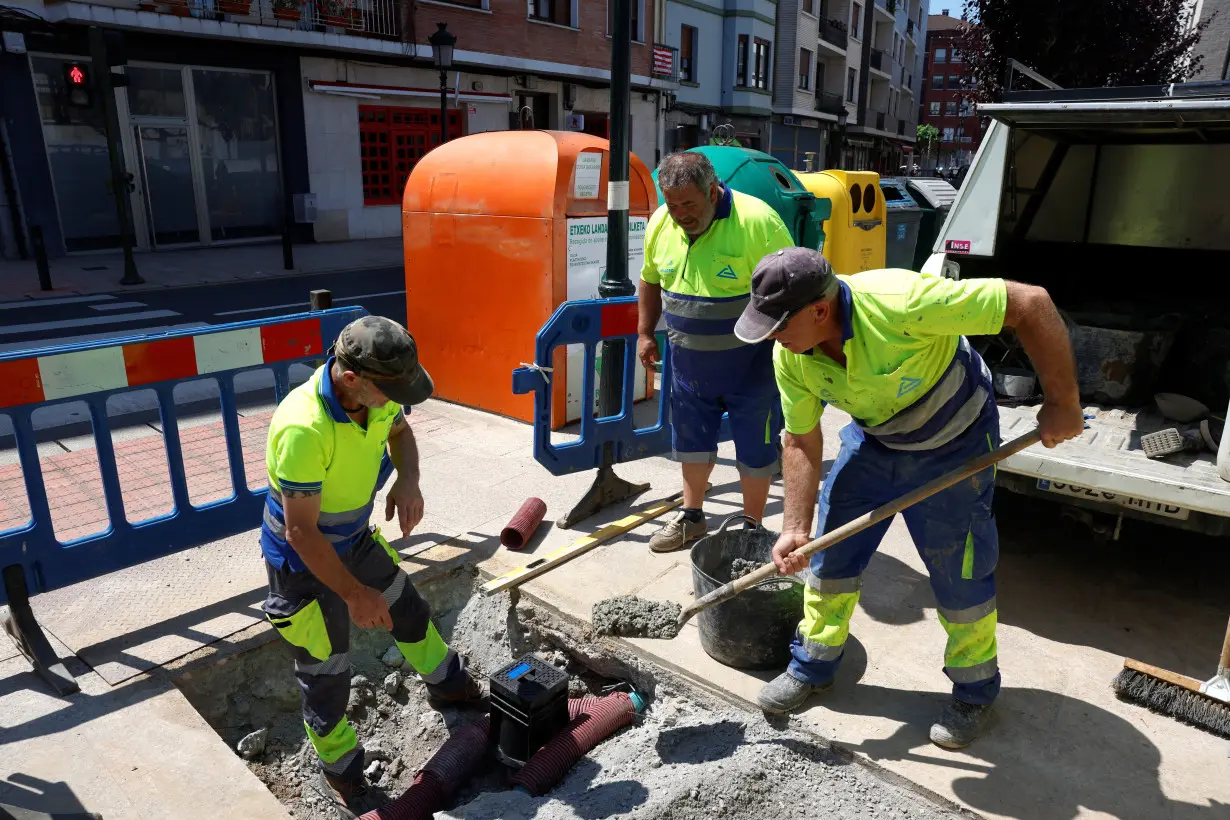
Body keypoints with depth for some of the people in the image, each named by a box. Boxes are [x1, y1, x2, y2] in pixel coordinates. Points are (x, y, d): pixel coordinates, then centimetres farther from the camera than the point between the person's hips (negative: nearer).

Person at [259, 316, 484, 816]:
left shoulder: (378, 393, -17)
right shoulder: (304, 429, -39)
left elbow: (399, 431, 6)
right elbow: (302, 532, -31)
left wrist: (408, 480, -14)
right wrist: (355, 594, -24)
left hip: (357, 538, 7)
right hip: (304, 561, -7)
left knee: (408, 611, 25)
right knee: (326, 673, 8)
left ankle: (447, 684, 53)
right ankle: (339, 774, 34)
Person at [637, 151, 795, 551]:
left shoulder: (756, 222, -22)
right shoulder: (659, 224, -3)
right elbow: (651, 280, 13)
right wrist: (645, 333, 10)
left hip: (750, 364, -5)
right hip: (690, 361, 6)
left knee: (754, 445, 7)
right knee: (692, 438, 16)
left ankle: (751, 529, 25)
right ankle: (692, 518, 35)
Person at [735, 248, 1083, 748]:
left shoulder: (899, 302, -39)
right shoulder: (789, 357, -19)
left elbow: (1031, 304, -32)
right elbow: (802, 441, -6)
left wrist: (1063, 405, -27)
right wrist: (795, 529, -11)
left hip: (954, 447, -5)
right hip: (871, 440, 5)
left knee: (959, 575, 2)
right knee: (830, 550, 7)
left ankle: (975, 689, 29)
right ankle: (813, 666, 28)